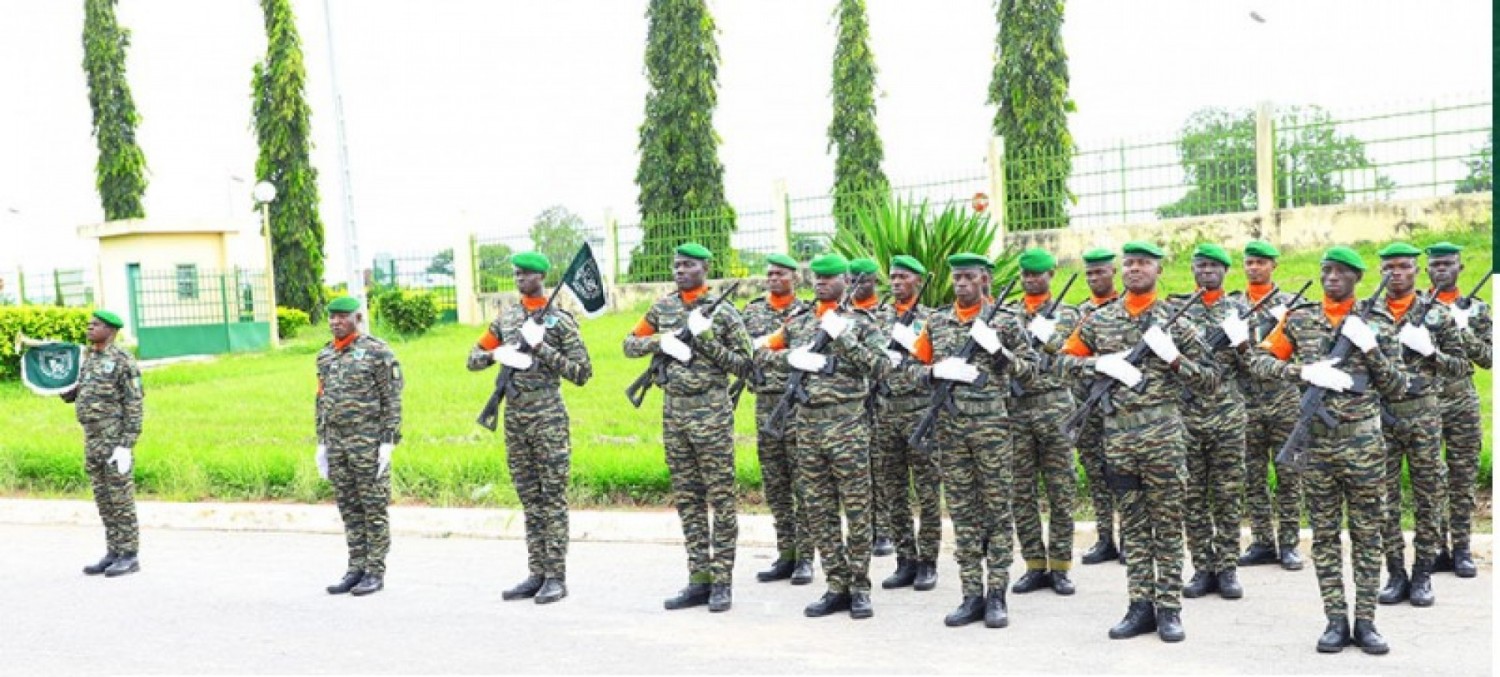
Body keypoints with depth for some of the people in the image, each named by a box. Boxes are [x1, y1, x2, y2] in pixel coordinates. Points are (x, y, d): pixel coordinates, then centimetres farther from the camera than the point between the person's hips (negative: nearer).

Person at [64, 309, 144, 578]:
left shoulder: (123, 361, -10)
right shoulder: (88, 359, 14)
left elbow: (134, 406, -14)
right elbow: (71, 395, 21)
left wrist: (126, 446, -19)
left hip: (115, 440, -8)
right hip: (92, 441, 8)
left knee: (121, 499, -3)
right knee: (103, 500, 12)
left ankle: (129, 556, 4)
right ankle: (113, 553, 19)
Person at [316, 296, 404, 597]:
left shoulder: (378, 351, -7)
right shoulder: (325, 356, 13)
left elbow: (392, 400, -9)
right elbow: (322, 401, 19)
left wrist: (388, 442, -14)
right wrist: (321, 443, 15)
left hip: (369, 442, -6)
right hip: (336, 443, 6)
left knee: (374, 508, 0)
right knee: (348, 508, 10)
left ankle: (375, 572, 6)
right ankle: (356, 569, 17)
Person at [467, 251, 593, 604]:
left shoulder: (560, 320, -4)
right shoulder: (505, 318, 11)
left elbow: (582, 373, -8)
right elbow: (473, 359, 16)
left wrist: (543, 349, -16)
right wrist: (498, 354, -5)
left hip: (548, 419, -6)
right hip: (515, 417, 6)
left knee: (553, 499, -2)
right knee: (529, 500, 10)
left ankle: (556, 577, 2)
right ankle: (536, 575, 16)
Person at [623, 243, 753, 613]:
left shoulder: (724, 312, -4)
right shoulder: (662, 308, 10)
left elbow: (744, 366, -4)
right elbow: (630, 344, 14)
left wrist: (709, 341, -16)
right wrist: (661, 342, -5)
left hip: (712, 413, -5)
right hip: (673, 412, 5)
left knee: (720, 499, -1)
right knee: (686, 499, 8)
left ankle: (722, 582, 5)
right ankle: (699, 579, 16)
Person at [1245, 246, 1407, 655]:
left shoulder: (1377, 324, 3)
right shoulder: (1300, 320, 5)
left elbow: (1396, 387, 3)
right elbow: (1259, 361, 0)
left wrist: (1371, 350, -13)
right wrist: (1303, 370, -15)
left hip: (1364, 441, -1)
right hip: (1317, 441, 1)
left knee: (1366, 533, 4)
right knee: (1324, 534, 5)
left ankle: (1365, 622, 11)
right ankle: (1336, 621, 12)